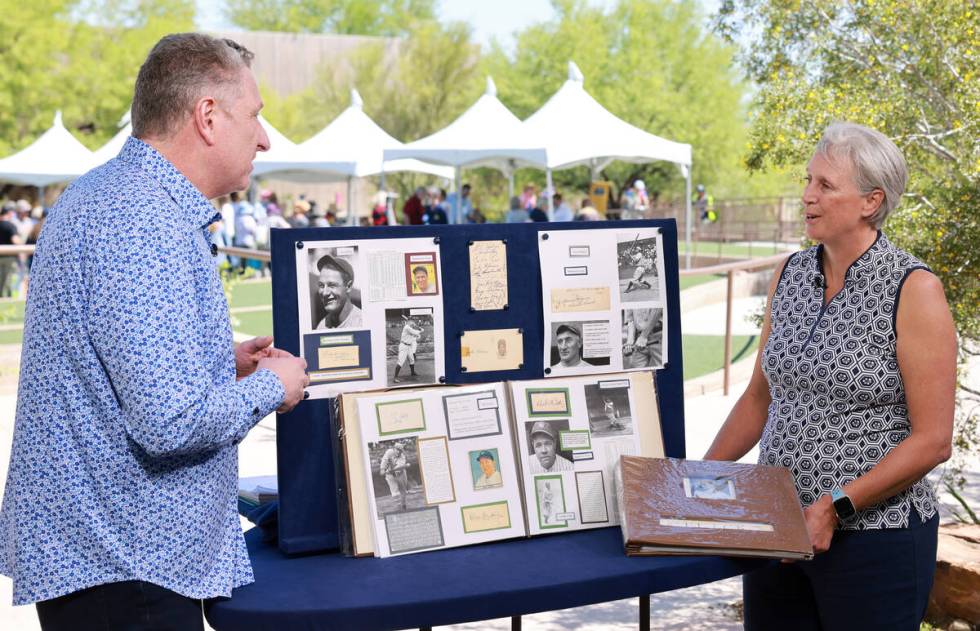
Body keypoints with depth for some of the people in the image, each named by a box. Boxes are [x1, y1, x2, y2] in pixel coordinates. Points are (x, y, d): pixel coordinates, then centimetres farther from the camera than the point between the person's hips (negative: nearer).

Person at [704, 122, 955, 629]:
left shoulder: (913, 289, -12)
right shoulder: (789, 276, 6)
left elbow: (932, 439, -14)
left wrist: (837, 506, -19)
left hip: (874, 530, -5)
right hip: (778, 528, 5)